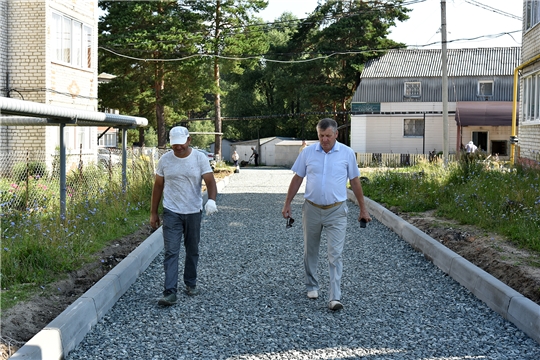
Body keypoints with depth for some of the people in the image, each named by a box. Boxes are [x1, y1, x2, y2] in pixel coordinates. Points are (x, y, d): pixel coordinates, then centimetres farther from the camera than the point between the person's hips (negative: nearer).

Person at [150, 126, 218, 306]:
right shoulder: (165, 160, -1)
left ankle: (191, 283, 32)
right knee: (171, 252, -8)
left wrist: (211, 200, -34)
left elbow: (210, 181, -13)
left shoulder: (200, 158, -5)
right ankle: (170, 292, -10)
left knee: (192, 251, 13)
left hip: (193, 212, 1)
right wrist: (153, 213, 7)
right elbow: (158, 186, 6)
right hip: (171, 212, 0)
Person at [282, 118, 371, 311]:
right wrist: (287, 204, 5)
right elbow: (297, 179, 6)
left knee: (335, 254, -8)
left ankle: (335, 297, -9)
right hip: (312, 209, 2)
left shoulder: (347, 153, -3)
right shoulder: (307, 152, 0)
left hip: (336, 211, -2)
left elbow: (355, 181, 4)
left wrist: (363, 209, 7)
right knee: (310, 251, 15)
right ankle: (311, 286, 34)